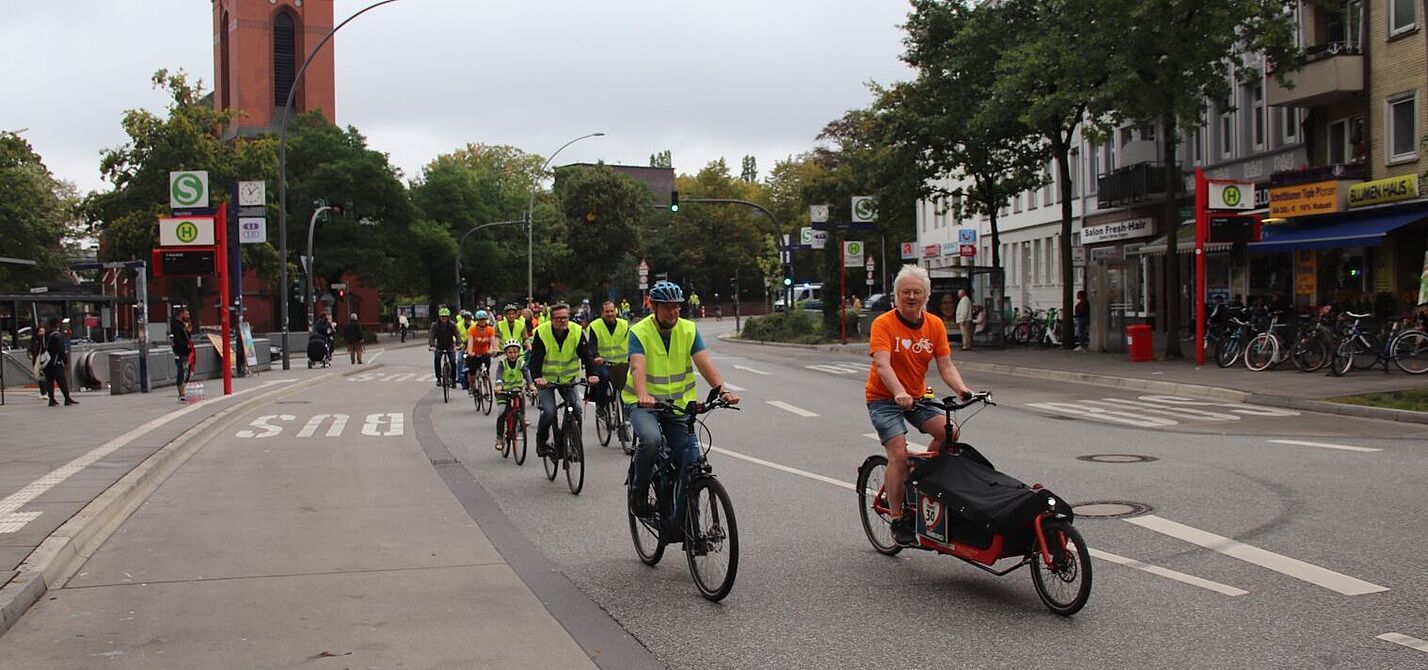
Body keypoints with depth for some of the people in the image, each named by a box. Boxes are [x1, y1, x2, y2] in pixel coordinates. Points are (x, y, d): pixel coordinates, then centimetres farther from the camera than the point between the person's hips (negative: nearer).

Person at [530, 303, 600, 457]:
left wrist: (591, 374, -30)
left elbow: (585, 355, -13)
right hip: (546, 379, -3)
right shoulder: (541, 332, -16)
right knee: (549, 412, -17)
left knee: (576, 408, -13)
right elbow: (536, 357, -22)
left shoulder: (577, 331, -9)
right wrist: (537, 377, -39)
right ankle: (541, 441, 9)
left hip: (568, 378, 3)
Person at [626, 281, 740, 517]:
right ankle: (639, 492, -8)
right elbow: (637, 367, -28)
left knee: (690, 461, -5)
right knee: (651, 439, -33)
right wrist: (643, 395, -48)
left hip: (679, 403, 4)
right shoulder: (639, 332, -12)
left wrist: (722, 389, -32)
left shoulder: (689, 330, -3)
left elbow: (704, 362, -15)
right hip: (644, 404, -4)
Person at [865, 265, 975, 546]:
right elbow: (882, 364, -30)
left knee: (948, 432, -18)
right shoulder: (883, 324, -17)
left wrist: (962, 389, -25)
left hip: (916, 397, 5)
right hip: (884, 398, -5)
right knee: (899, 454, -18)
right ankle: (897, 520, -6)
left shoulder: (935, 325, -2)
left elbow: (946, 366, -5)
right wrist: (899, 393, -47)